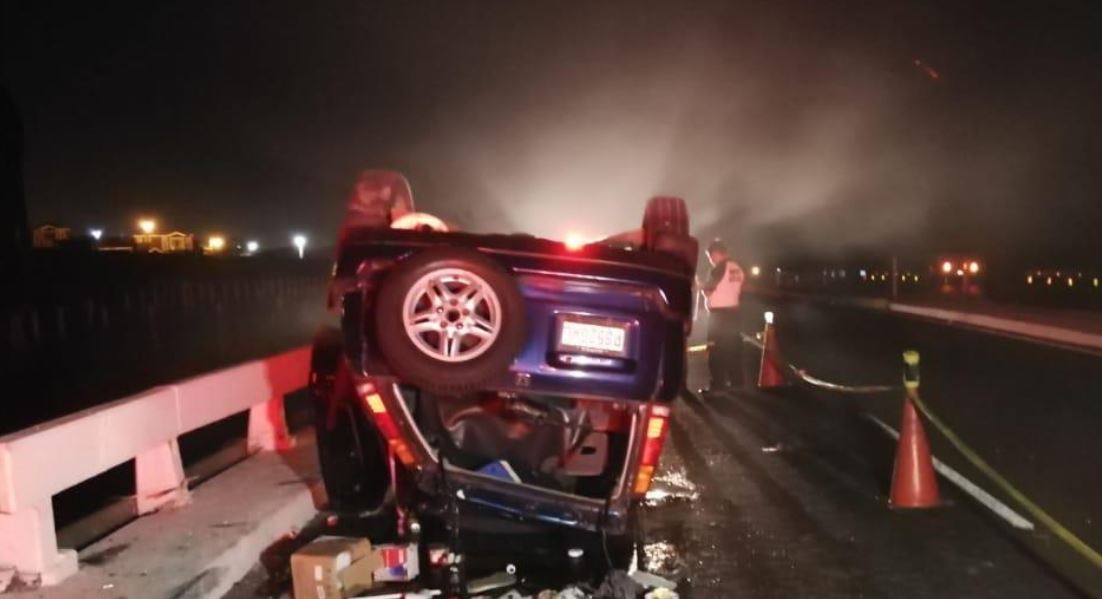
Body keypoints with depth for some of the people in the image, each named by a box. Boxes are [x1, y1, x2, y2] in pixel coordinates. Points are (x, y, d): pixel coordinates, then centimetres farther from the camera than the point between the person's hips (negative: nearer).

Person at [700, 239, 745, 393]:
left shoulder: (720, 268, -13)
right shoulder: (737, 269, 10)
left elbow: (707, 290, -12)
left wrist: (702, 287, 8)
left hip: (719, 313, -8)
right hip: (733, 311, 8)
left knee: (717, 349, -5)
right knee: (733, 347, 11)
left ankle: (718, 383, -7)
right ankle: (736, 381, 13)